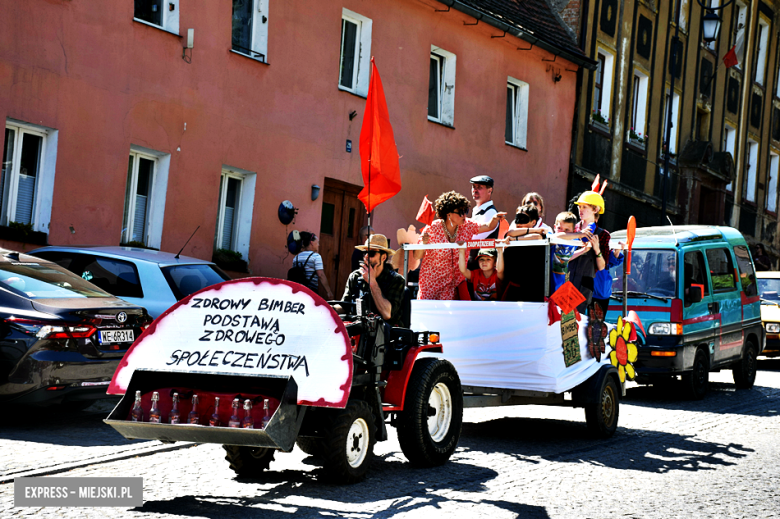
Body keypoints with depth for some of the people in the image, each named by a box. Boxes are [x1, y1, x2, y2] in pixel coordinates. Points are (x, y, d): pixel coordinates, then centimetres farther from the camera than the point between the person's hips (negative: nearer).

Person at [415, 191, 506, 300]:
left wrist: (495, 218, -12)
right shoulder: (432, 229, -14)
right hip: (431, 281, -3)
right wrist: (423, 243, -31)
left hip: (455, 282, 3)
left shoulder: (467, 225, -3)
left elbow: (488, 227, 9)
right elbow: (417, 256, -10)